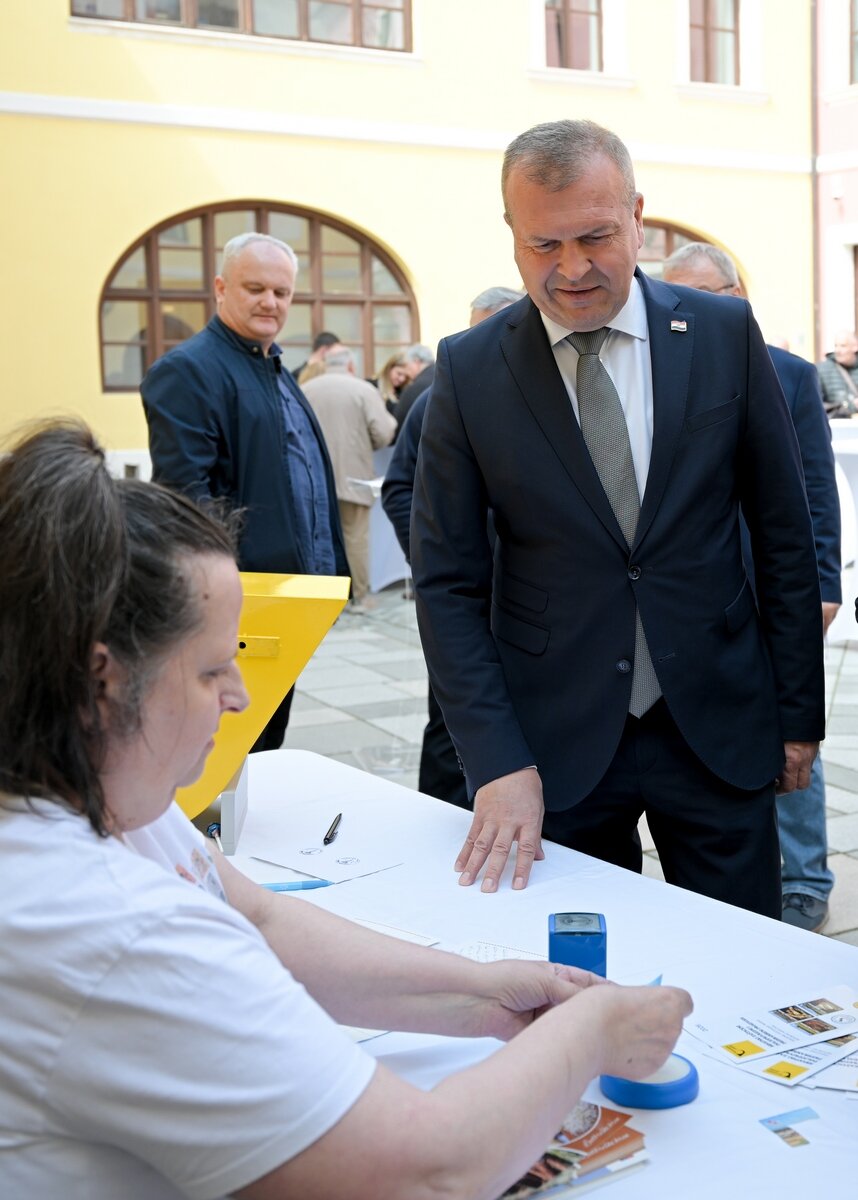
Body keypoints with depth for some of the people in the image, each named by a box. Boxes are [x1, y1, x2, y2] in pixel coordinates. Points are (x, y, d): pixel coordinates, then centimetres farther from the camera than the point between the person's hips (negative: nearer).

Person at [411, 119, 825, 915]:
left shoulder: (725, 335, -2)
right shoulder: (468, 370, -5)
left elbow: (784, 534, 4)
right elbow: (446, 580, -4)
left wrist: (799, 713, 5)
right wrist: (497, 761, -12)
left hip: (718, 725, 1)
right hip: (552, 743, -1)